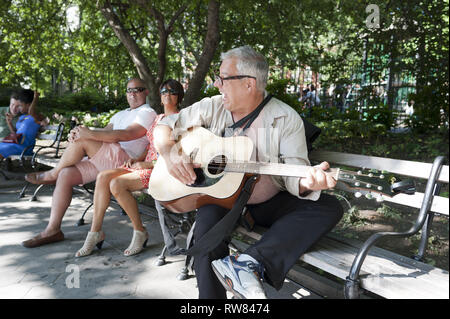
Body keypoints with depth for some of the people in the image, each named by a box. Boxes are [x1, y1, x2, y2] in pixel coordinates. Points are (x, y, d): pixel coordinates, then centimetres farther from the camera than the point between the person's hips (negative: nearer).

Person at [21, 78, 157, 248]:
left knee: (82, 140, -23)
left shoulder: (147, 113, 0)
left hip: (124, 161, -8)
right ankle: (53, 230, -5)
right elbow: (104, 133, 16)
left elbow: (126, 135, -17)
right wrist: (76, 134, -6)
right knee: (66, 174, -10)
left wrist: (90, 134, -23)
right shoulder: (120, 114, 28)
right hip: (103, 161, 8)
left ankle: (52, 174, 1)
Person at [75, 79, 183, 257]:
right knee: (103, 176, -13)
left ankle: (140, 232, -9)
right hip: (144, 165, 8)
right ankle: (95, 231, -6)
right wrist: (136, 160, 5)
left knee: (117, 184, -26)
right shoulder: (158, 118, 22)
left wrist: (147, 164, -15)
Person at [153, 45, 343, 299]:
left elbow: (293, 172, -14)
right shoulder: (213, 107, 1)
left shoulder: (286, 119, -7)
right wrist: (171, 155, -16)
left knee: (330, 207, -22)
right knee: (208, 219, -34)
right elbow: (164, 127, 5)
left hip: (269, 204, 1)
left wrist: (307, 182, -39)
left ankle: (251, 264, -36)